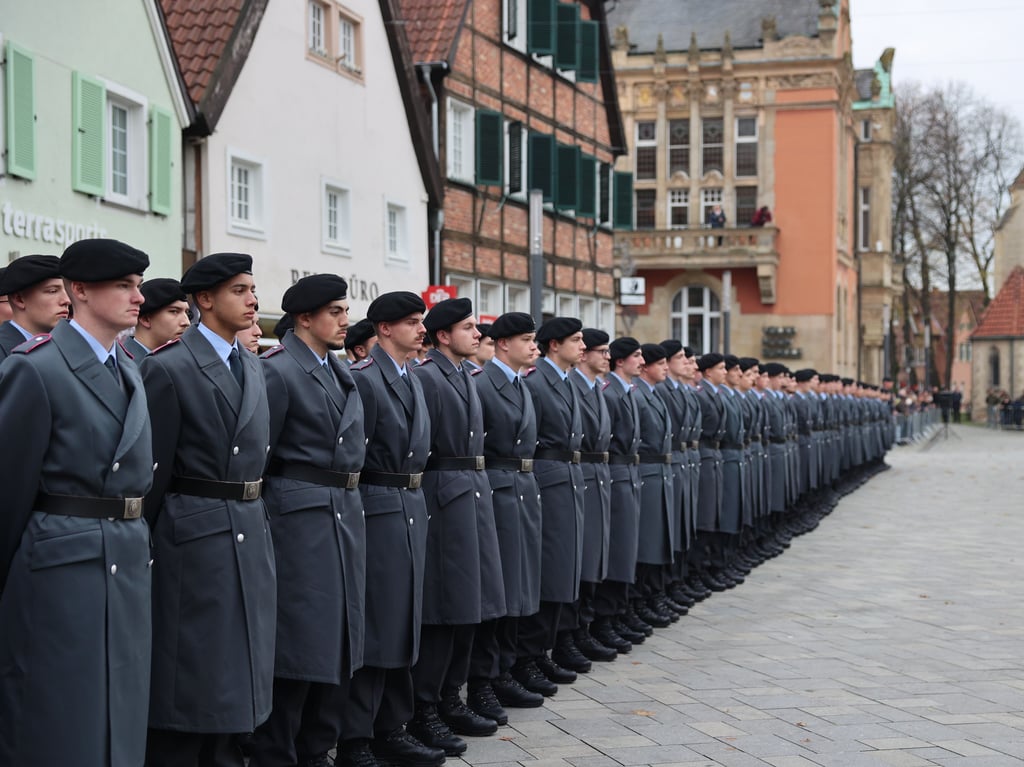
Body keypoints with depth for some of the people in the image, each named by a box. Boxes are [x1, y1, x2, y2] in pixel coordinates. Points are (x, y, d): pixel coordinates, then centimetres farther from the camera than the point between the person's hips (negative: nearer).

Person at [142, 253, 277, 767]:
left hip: (250, 533, 7)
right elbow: (153, 469, -10)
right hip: (193, 535, -7)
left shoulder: (251, 366, 13)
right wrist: (142, 543, -8)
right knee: (191, 674, -1)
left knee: (234, 669, 13)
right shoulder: (168, 368, -11)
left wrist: (255, 514, 13)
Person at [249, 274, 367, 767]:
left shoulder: (342, 371, 15)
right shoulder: (278, 370, -11)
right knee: (297, 648, -4)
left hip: (345, 515, 8)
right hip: (299, 518, -8)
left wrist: (349, 499, 17)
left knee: (338, 646, 11)